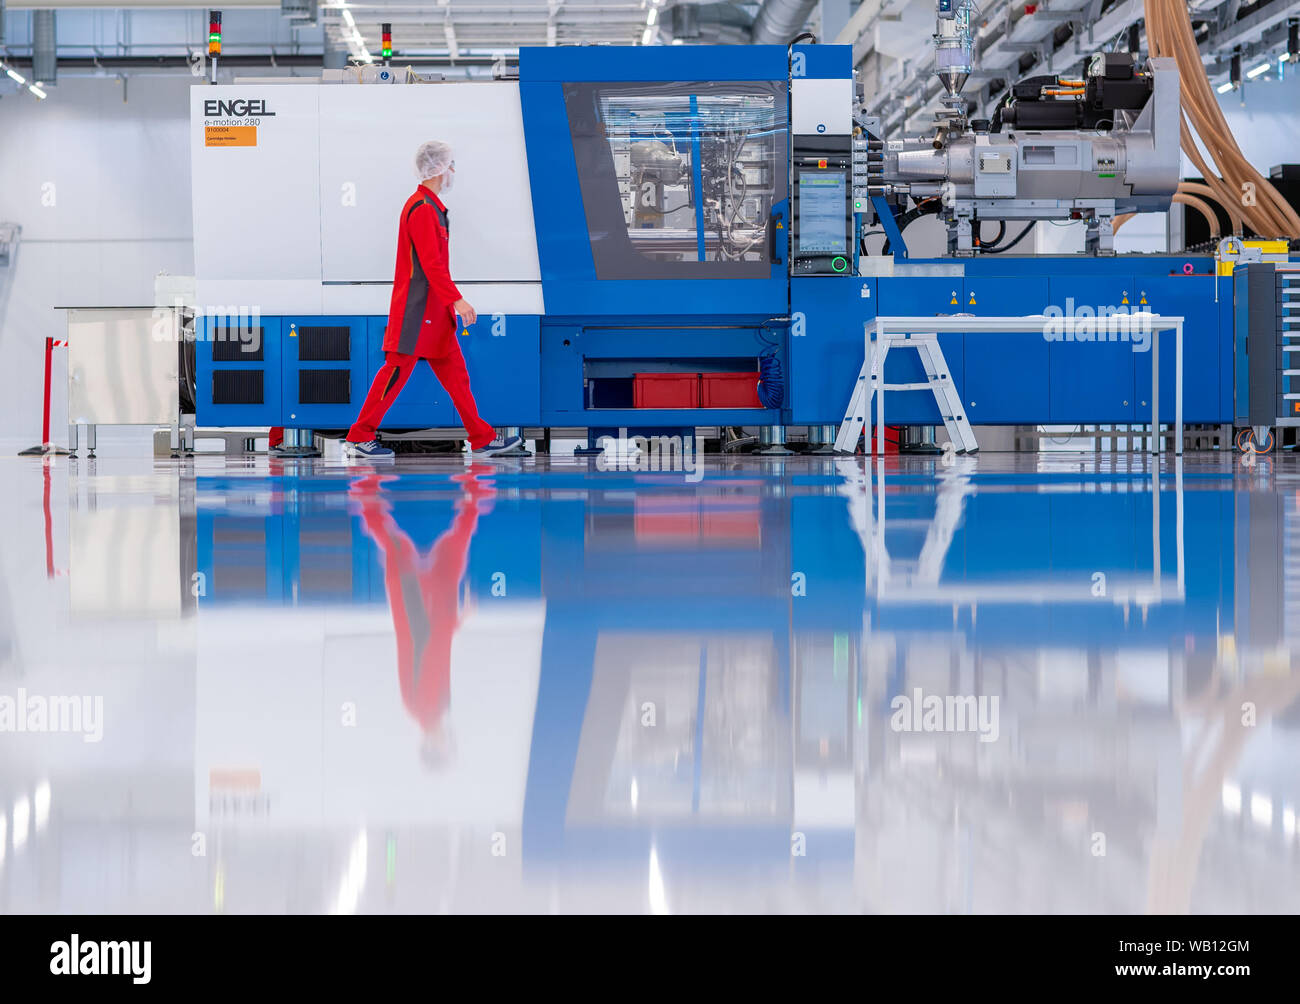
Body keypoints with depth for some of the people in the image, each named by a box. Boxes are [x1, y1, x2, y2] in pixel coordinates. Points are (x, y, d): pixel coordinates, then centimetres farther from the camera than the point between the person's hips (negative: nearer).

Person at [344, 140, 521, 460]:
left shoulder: (430, 207, 16)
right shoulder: (422, 209, -16)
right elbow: (431, 263, -22)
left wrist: (448, 300, 24)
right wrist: (457, 300, -24)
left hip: (433, 310, 10)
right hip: (417, 310, -10)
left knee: (454, 370, 9)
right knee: (398, 368, -6)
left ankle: (482, 439, 11)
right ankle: (359, 437, -1)